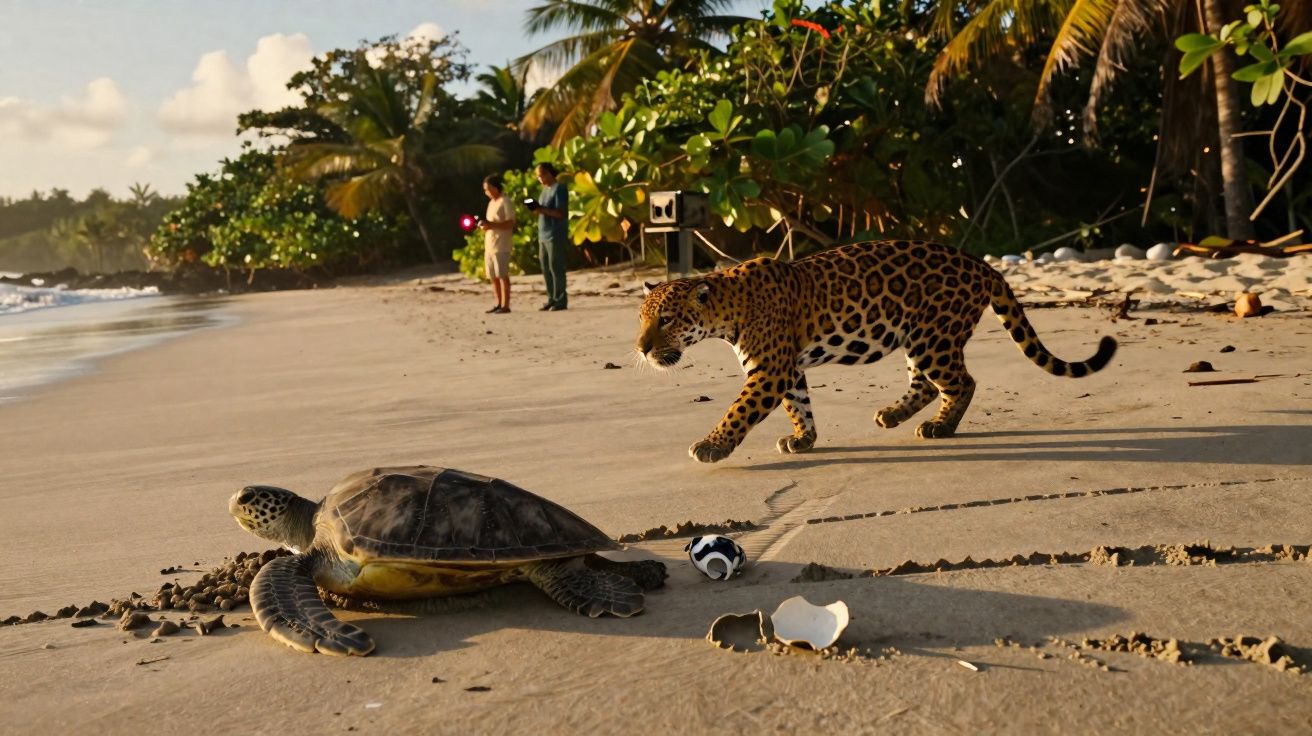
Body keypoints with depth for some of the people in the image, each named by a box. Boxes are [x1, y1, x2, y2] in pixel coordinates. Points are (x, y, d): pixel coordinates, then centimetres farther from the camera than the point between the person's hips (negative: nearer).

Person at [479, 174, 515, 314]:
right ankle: (499, 304, 15)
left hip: (501, 244, -9)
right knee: (493, 276, 8)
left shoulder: (505, 202, -7)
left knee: (502, 275, -8)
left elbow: (510, 224, -14)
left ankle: (505, 306, -6)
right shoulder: (491, 203, 19)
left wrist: (492, 225, -23)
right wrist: (484, 225, 3)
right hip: (489, 244, 9)